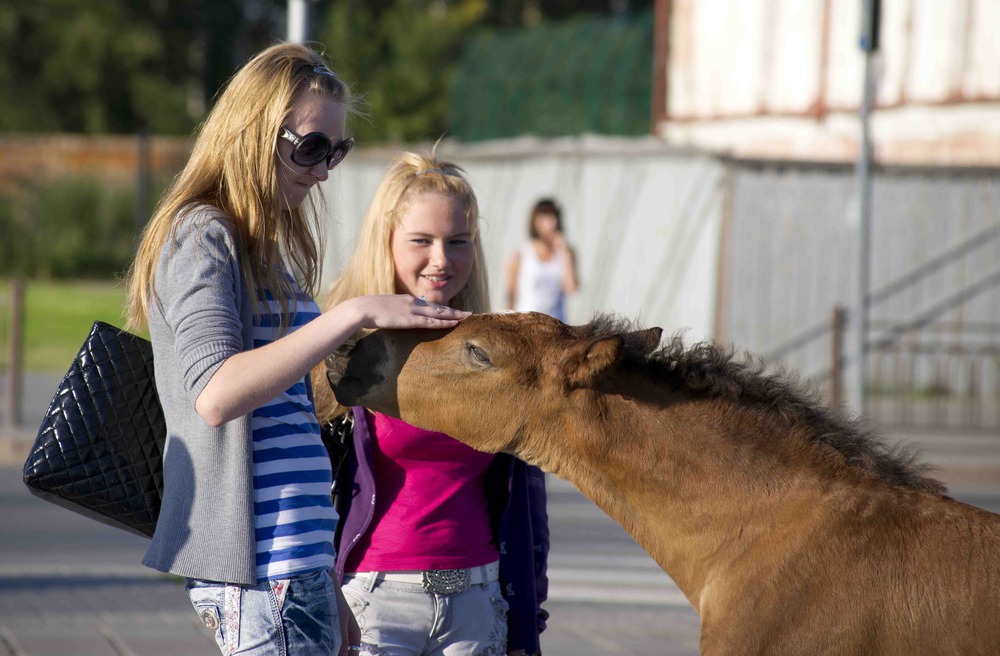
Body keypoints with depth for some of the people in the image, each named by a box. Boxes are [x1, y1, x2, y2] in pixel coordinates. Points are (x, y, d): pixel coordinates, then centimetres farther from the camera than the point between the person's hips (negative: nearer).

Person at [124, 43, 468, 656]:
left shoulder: (269, 248, 19)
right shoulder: (202, 237, -8)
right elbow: (215, 393, -24)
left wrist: (325, 583, 21)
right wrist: (352, 315, -25)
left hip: (297, 564, 9)